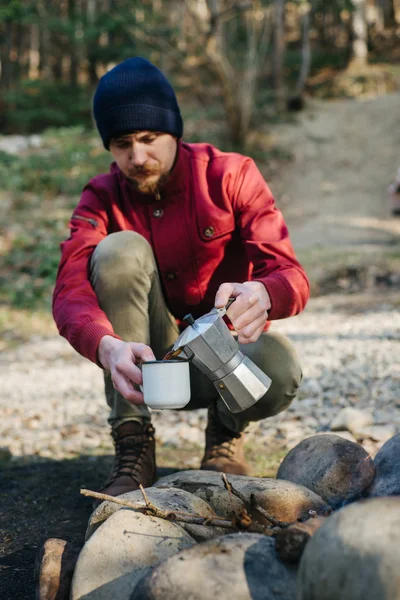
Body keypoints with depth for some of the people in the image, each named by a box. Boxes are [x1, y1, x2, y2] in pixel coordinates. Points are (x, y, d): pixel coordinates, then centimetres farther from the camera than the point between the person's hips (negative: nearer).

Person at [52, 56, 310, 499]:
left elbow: (292, 278, -20)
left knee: (279, 367, -36)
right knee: (121, 249, -25)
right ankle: (133, 447, -18)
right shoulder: (102, 200, -7)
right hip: (149, 360, 1)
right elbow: (69, 292, -25)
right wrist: (108, 347, -48)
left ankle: (226, 431, 4)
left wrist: (261, 294, -46)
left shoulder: (231, 176, -10)